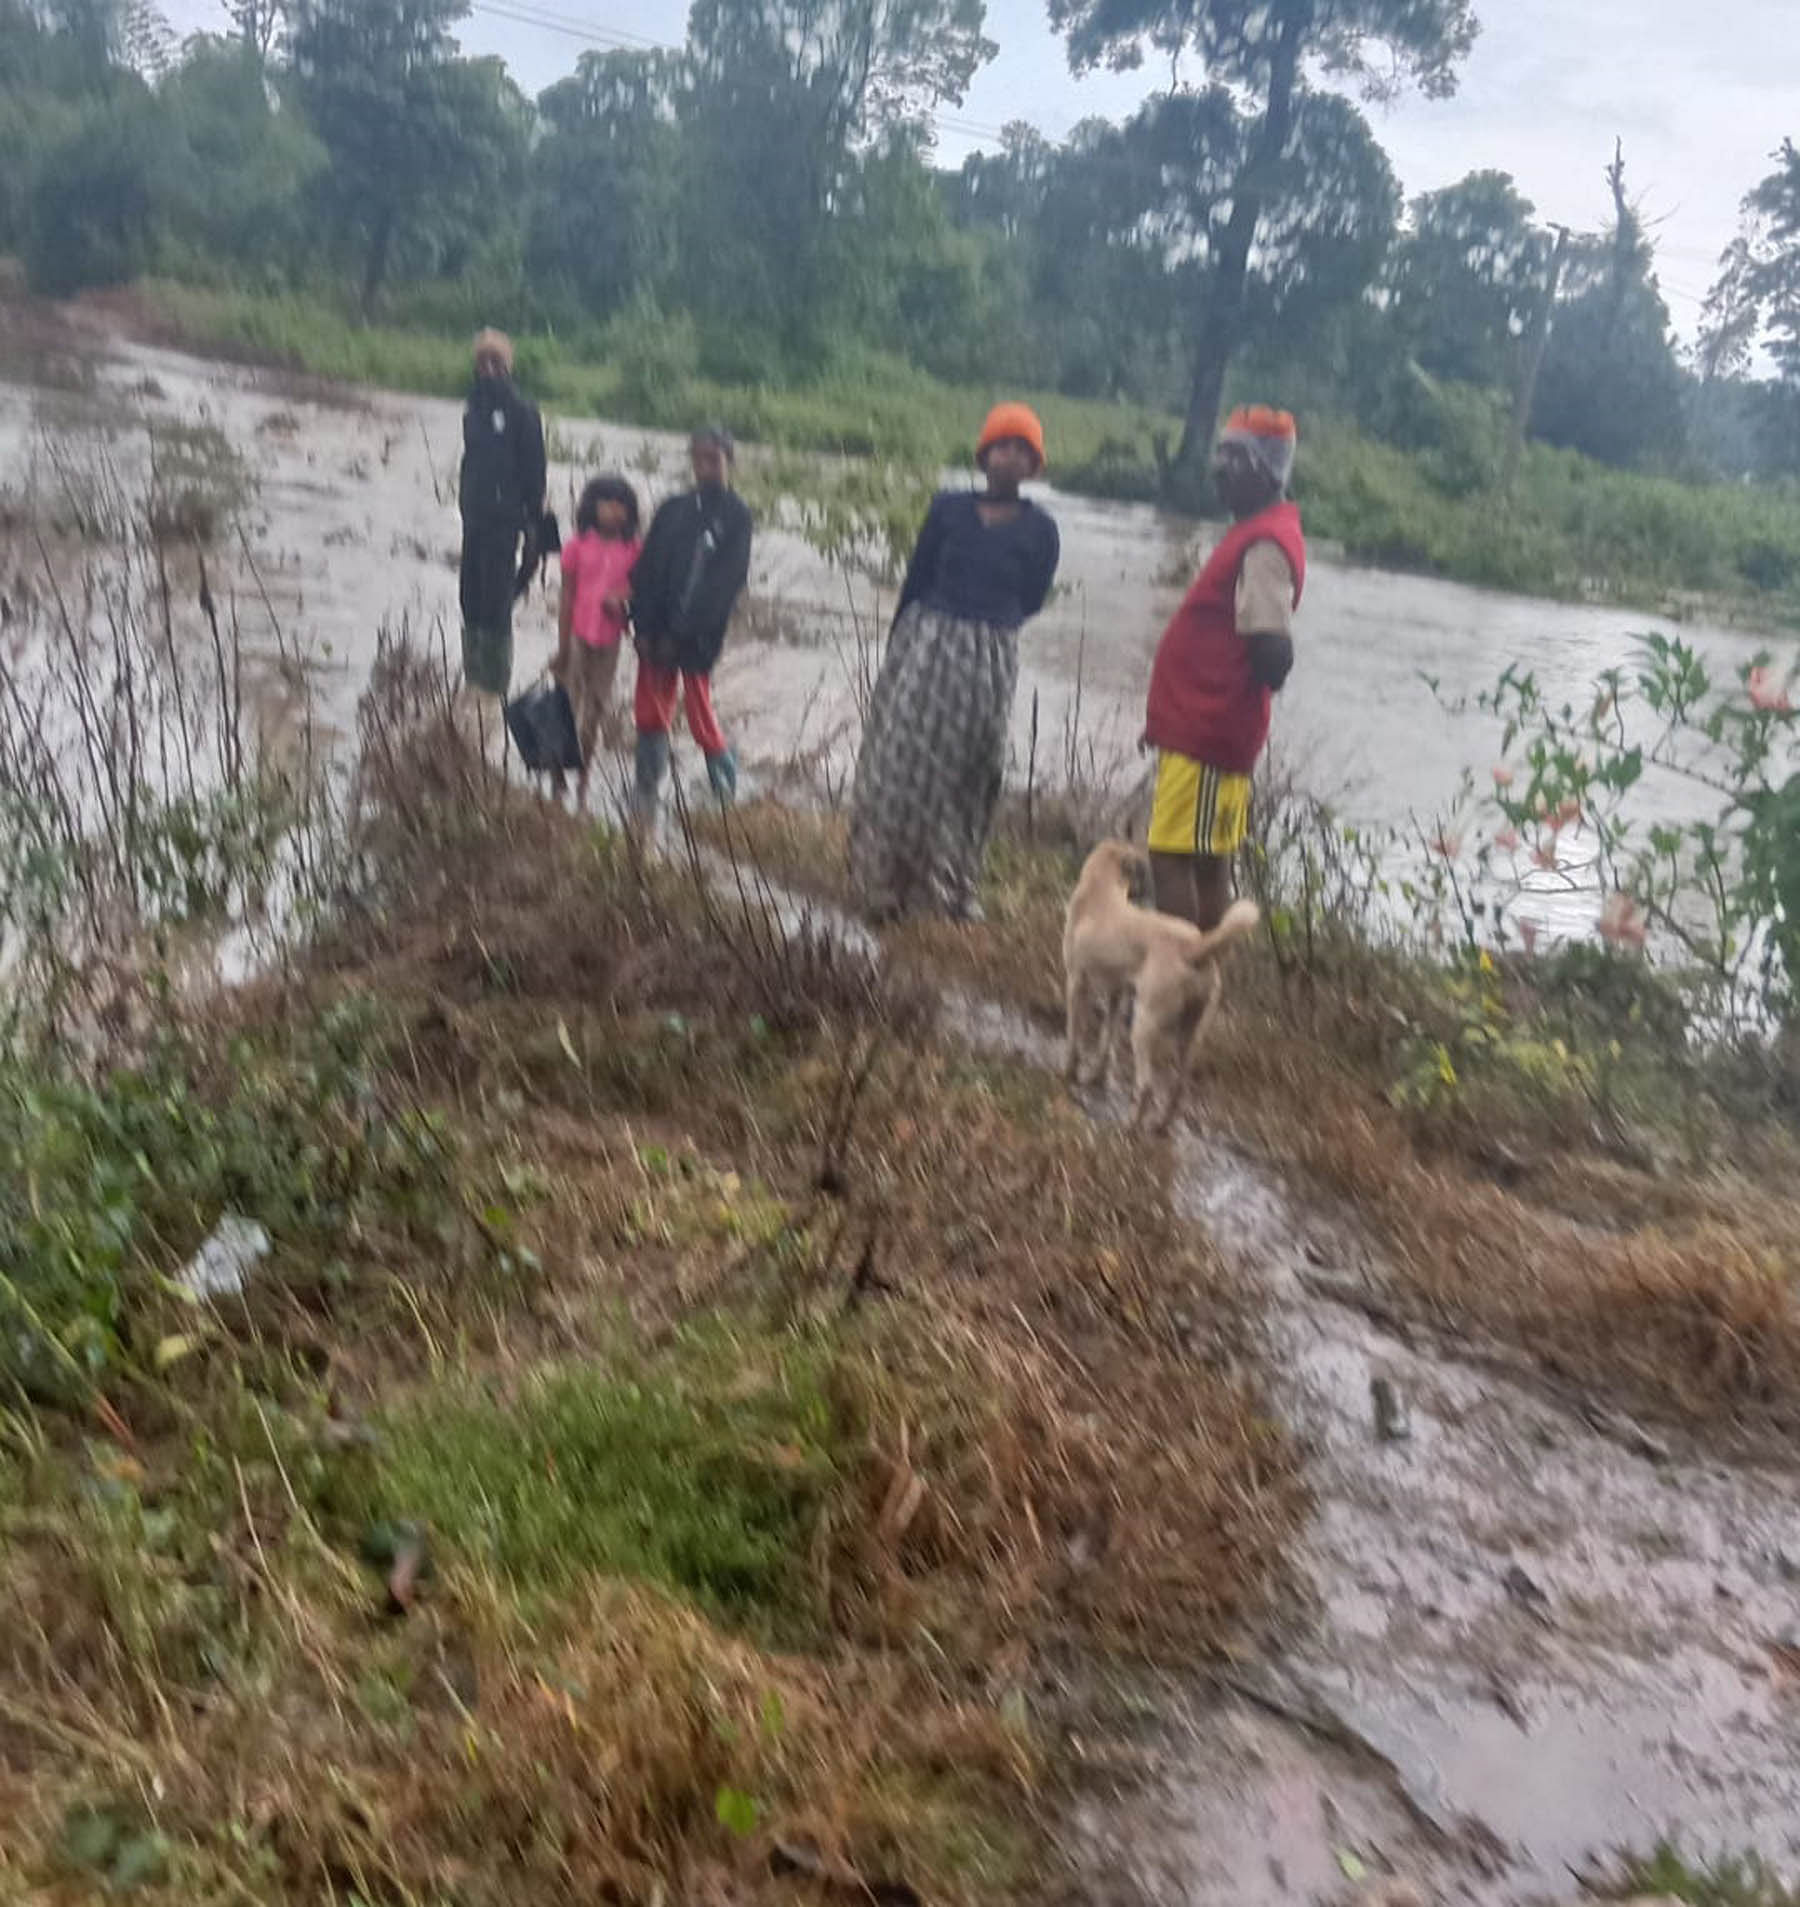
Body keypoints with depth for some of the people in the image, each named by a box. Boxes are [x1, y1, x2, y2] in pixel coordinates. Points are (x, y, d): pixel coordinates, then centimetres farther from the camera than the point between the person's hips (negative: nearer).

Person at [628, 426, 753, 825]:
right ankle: (645, 794, 20)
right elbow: (647, 570, 7)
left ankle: (727, 790, 21)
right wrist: (645, 627, -5)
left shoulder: (736, 515, -4)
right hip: (658, 634, 4)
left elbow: (727, 581, -11)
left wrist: (681, 633, -14)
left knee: (701, 716, 0)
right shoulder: (673, 509, 9)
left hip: (697, 638, -4)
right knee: (650, 714, 8)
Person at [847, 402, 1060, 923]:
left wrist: (986, 621, 5)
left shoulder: (1039, 528, 2)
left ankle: (948, 890, 15)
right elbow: (915, 580, 8)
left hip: (989, 659, 0)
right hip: (923, 644, 1)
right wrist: (897, 643, 7)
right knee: (899, 762, -3)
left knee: (966, 775, 4)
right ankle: (883, 885, 5)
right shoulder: (948, 508, 5)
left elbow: (1031, 601, 8)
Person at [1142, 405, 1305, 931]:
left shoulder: (1265, 545, -16)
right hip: (1206, 733, 10)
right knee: (1207, 861, 15)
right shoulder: (1255, 534, 15)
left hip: (1203, 736, -10)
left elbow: (1272, 652, -26)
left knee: (1171, 855, -7)